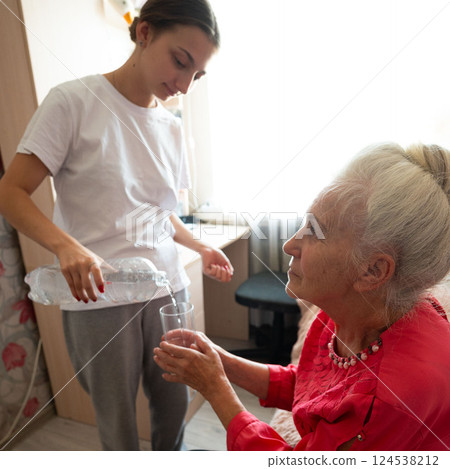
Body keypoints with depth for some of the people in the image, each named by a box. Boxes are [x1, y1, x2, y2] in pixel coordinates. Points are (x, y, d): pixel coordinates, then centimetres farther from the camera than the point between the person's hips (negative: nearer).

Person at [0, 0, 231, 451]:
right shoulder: (74, 101, -7)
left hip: (166, 288, 5)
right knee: (118, 422, 12)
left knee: (174, 403, 15)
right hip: (98, 296, -4)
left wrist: (200, 248, 2)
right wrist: (66, 245, -25)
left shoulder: (172, 127, 9)